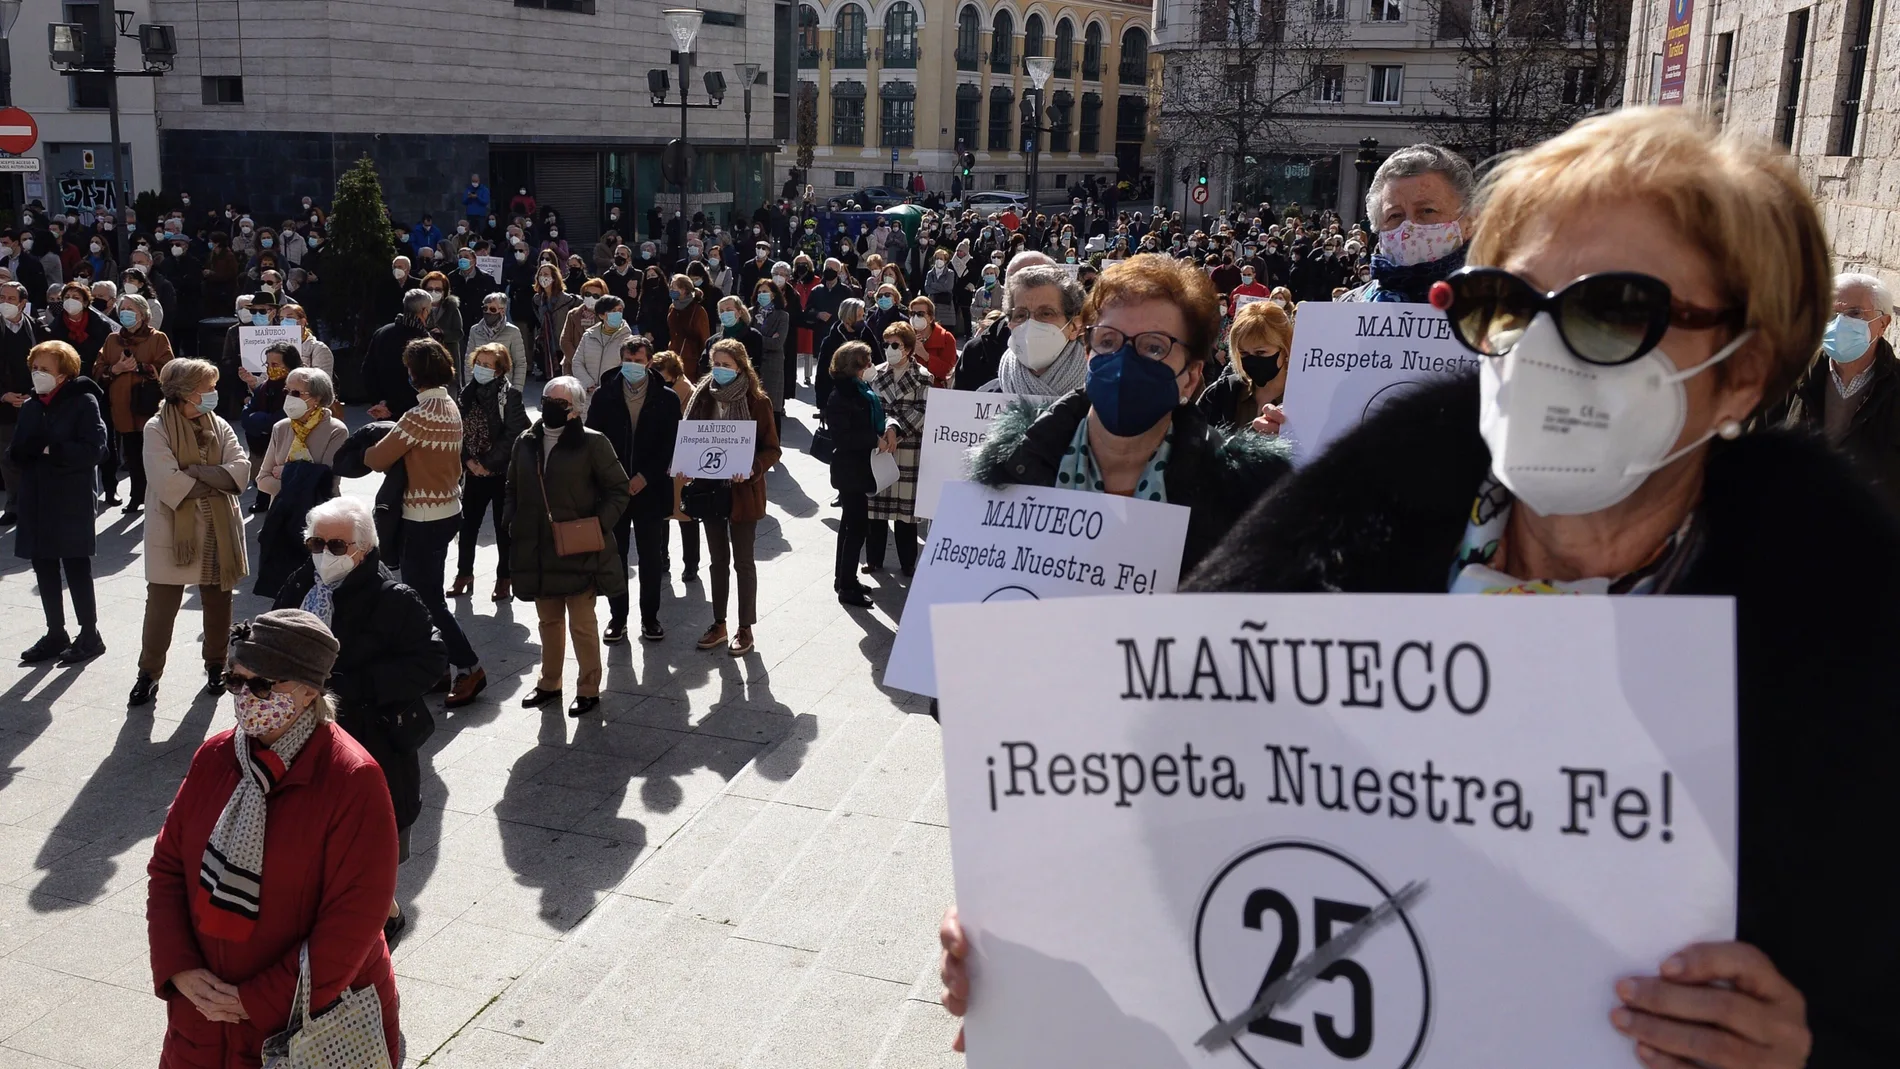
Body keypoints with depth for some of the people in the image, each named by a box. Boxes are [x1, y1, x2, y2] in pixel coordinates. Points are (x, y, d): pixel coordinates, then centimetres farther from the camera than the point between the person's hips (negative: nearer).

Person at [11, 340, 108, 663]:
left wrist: (51, 450, -16)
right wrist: (20, 452, -11)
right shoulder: (30, 406, 11)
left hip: (72, 502, -6)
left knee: (76, 569, 1)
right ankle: (55, 634, 23)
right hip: (35, 502, 6)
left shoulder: (83, 402, -7)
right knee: (44, 569, 11)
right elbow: (16, 452, 11)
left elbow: (93, 449, -16)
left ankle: (89, 635, 13)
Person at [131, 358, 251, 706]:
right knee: (161, 606, 1)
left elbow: (241, 471, -8)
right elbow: (167, 483, -20)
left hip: (218, 531, 4)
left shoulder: (219, 426, 5)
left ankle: (216, 665, 28)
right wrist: (216, 482, -12)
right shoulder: (157, 429, -9)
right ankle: (149, 672, 13)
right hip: (173, 532, -4)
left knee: (218, 603, 13)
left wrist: (196, 472, -18)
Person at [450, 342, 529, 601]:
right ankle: (464, 575, 23)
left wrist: (489, 464, -15)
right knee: (467, 524, 9)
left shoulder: (510, 395, -10)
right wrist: (469, 460, -6)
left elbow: (513, 434, -15)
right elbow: (460, 430, 7)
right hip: (474, 472, 5)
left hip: (503, 472, -5)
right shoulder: (469, 392, 5)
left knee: (504, 527, 4)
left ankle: (504, 579, 15)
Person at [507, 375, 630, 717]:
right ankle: (549, 682, 31)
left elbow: (618, 489, -5)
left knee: (582, 624, 2)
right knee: (549, 621, 17)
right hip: (538, 551, 5)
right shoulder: (526, 443, 8)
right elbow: (513, 488, 19)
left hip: (579, 550, -5)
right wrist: (513, 522, 6)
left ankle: (589, 689, 14)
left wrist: (599, 524, -14)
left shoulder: (592, 443, -8)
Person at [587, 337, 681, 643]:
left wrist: (645, 477, -12)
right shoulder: (604, 396, 1)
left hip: (650, 489, -1)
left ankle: (650, 617, 20)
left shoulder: (667, 398, -1)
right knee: (615, 555, 7)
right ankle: (617, 617, 17)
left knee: (651, 557, 7)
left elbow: (670, 444, -4)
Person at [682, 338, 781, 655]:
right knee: (718, 560, 15)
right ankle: (719, 624, 27)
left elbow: (772, 449, -8)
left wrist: (752, 469, -26)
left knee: (742, 561, 7)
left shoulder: (756, 401, -10)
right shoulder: (703, 396, 1)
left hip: (743, 492, -4)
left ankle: (745, 628, 18)